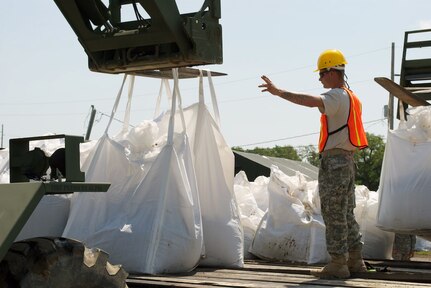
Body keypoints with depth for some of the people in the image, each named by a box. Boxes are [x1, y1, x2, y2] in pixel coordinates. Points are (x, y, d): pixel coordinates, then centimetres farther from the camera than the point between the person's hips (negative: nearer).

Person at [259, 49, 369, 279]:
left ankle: (338, 264, -3)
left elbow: (312, 101, -34)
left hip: (333, 160, -10)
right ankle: (355, 260, 19)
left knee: (334, 215, -6)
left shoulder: (336, 96, -14)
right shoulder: (351, 97, 18)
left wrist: (279, 92, -35)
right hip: (347, 159, 10)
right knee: (346, 214, 15)